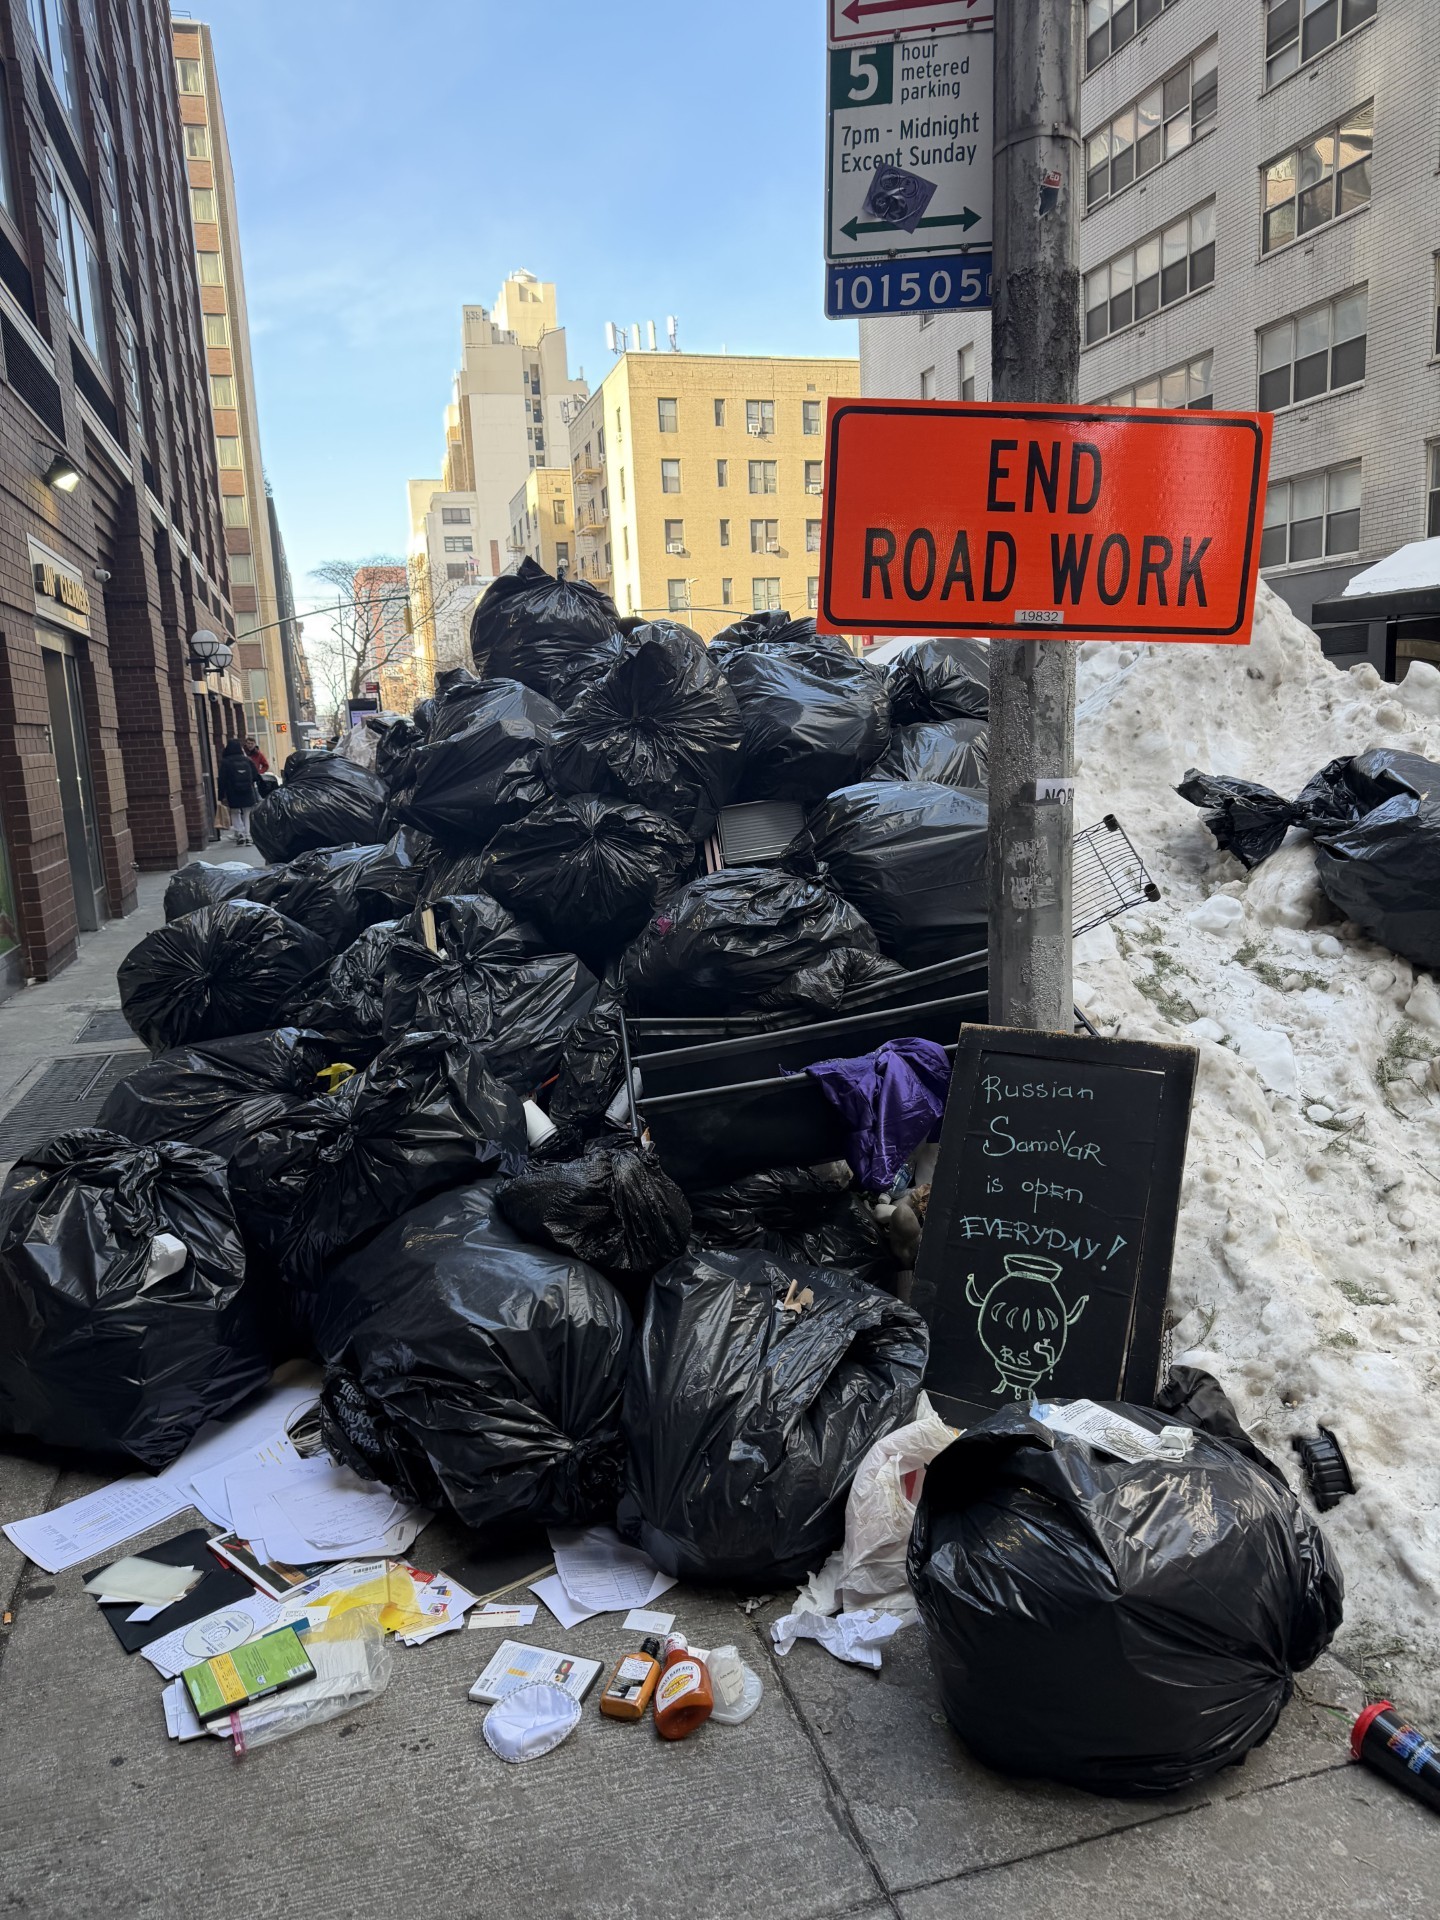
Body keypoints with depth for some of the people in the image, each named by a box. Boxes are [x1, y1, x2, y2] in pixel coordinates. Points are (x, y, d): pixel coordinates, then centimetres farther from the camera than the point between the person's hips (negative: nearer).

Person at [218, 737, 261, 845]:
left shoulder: (225, 762, -6)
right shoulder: (247, 760, 1)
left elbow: (222, 780, -7)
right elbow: (256, 777, 4)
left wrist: (222, 796, -3)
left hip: (233, 795, -2)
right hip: (248, 794, 2)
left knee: (235, 814, 13)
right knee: (247, 814, 11)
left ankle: (240, 833, -5)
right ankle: (247, 836, 3)